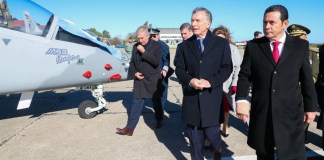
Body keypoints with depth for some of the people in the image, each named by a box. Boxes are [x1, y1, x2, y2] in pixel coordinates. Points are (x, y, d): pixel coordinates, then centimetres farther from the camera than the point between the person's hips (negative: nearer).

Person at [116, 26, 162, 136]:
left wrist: (144, 52, -22)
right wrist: (134, 73, -5)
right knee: (136, 104, 1)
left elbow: (156, 62, -18)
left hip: (153, 79, -2)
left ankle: (159, 121, 38)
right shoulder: (136, 47, 5)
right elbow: (132, 62, 12)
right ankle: (129, 128, 2)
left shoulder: (156, 46, -7)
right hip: (140, 79, 3)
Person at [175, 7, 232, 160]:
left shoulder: (222, 43, 4)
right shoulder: (184, 46, 9)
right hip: (191, 97, 2)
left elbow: (227, 68, 0)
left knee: (212, 134, 6)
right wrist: (190, 81, -14)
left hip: (212, 97, -2)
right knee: (194, 138, 9)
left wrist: (211, 82, -15)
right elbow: (179, 69, 7)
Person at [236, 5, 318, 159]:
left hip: (291, 113, 0)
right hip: (261, 112, 1)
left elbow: (306, 79, 6)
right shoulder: (253, 46, 1)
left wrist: (310, 107, 7)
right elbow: (244, 76, 0)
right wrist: (241, 100, -12)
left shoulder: (300, 45, 3)